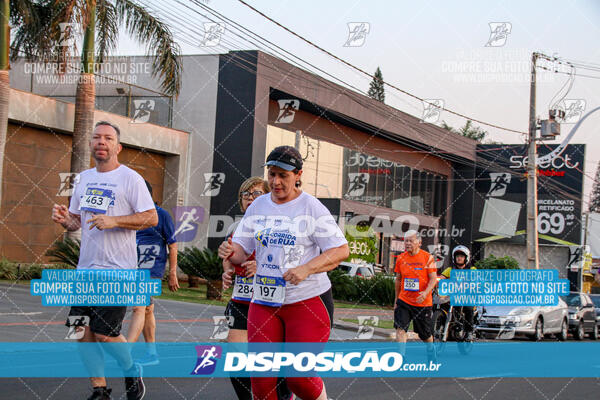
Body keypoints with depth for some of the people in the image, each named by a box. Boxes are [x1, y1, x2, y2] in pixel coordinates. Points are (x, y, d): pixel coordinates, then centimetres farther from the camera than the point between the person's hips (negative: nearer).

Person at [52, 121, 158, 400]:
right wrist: (64, 218, -1)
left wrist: (114, 221, -20)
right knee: (82, 331, 3)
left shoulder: (130, 178, -5)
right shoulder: (84, 178, 14)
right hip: (86, 269, 6)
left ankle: (132, 372, 20)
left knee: (105, 334, -9)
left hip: (118, 271, -6)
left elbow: (151, 218, -10)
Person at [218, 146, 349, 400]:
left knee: (299, 377, -7)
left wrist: (306, 269, -23)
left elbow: (341, 250, -8)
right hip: (264, 301, 4)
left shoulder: (311, 207, -4)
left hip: (308, 300, -4)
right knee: (261, 378, -2)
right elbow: (242, 250, 9)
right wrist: (230, 252, -15)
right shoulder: (258, 206, 10)